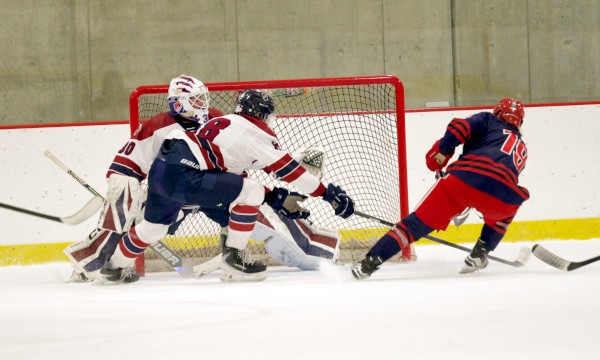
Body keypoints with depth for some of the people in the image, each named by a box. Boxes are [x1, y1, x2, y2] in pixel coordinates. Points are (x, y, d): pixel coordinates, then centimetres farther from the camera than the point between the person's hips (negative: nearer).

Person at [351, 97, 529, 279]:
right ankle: (479, 255, 22)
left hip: (464, 177, -2)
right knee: (503, 214, 38)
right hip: (501, 195, 2)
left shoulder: (487, 120, 27)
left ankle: (370, 263, -5)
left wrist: (441, 151, 13)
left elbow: (460, 128, 5)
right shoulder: (522, 149, 37)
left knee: (418, 222, 4)